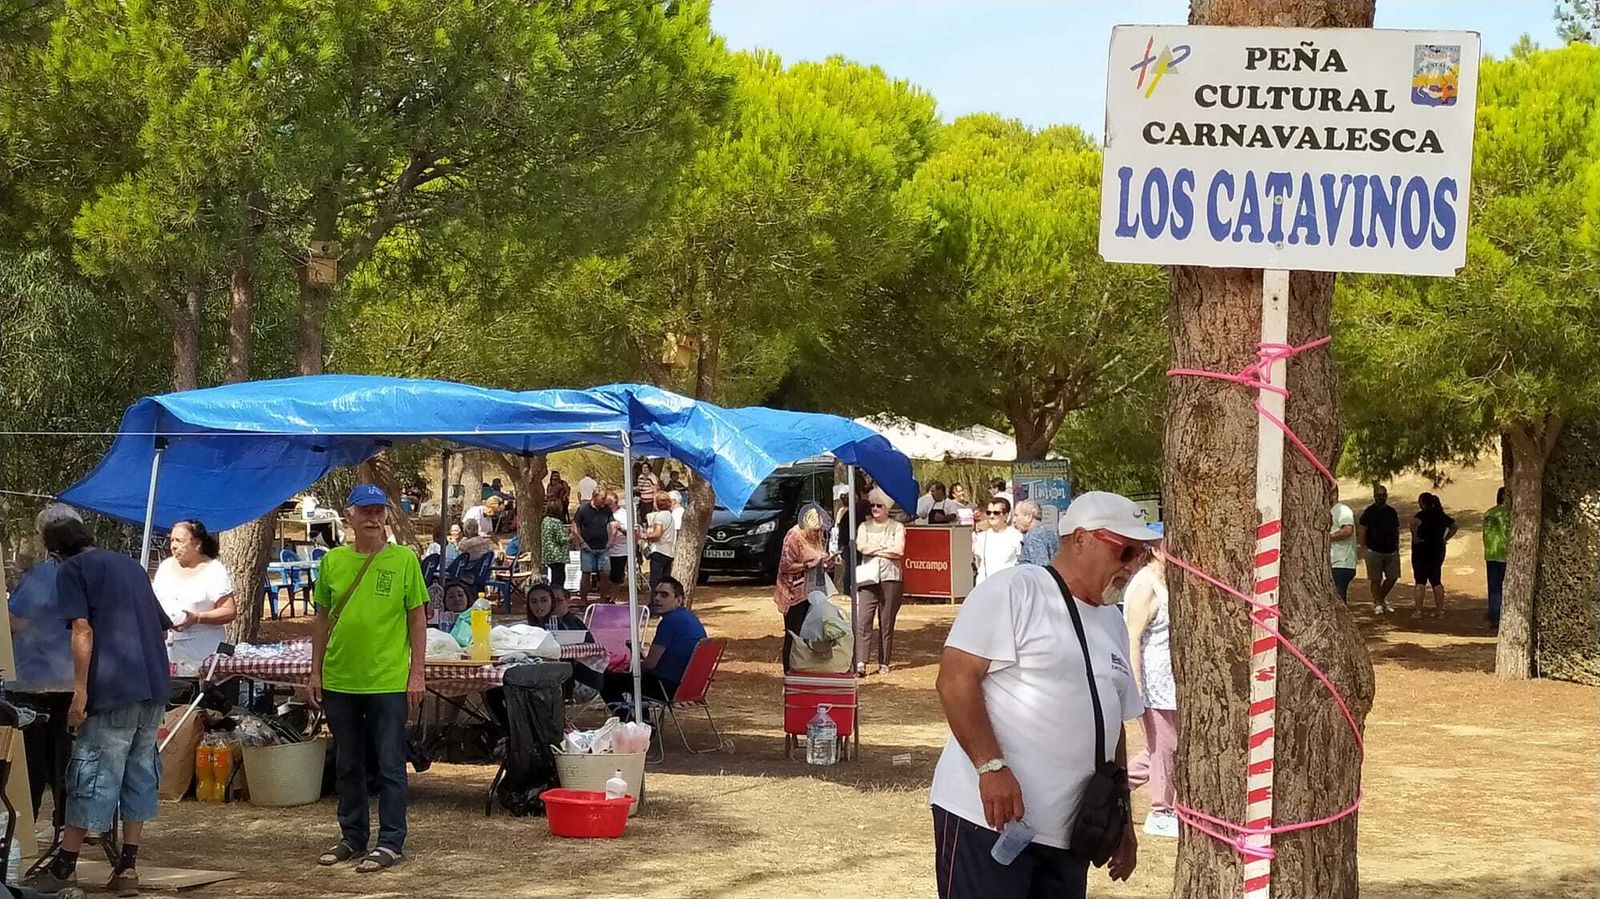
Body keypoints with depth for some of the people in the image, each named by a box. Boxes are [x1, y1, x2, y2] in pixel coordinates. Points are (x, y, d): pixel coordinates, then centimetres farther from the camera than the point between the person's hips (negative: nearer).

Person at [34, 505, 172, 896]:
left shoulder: (72, 570, 1)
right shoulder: (130, 565, 21)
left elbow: (82, 630, -11)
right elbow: (162, 625, 25)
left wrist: (80, 691, -12)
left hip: (115, 689, -6)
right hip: (155, 687, 6)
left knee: (93, 773, -3)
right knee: (139, 772, 9)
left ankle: (64, 866, 2)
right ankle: (128, 867, 9)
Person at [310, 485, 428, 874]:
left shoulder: (403, 559, -3)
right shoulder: (333, 561, 5)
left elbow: (418, 619, -1)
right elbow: (322, 618, 12)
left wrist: (416, 674, -5)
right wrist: (315, 671, 9)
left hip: (388, 681, -3)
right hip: (339, 681, 4)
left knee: (390, 765, 2)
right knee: (347, 765, 13)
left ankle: (391, 842, 9)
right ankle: (352, 837, 24)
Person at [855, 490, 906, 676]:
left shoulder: (897, 527, 7)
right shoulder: (864, 527, 14)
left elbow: (899, 551, -8)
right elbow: (861, 546, -4)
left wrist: (874, 549, -4)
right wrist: (886, 548, -6)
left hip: (890, 577, -1)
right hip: (868, 577, 1)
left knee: (887, 622, 1)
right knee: (862, 620, -11)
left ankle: (884, 663, 8)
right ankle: (861, 662, -15)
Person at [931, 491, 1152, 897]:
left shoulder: (1112, 623, 19)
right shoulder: (1013, 591, -7)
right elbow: (955, 678, -15)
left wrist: (1122, 822, 24)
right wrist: (991, 766, -22)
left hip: (1070, 830, 8)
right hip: (989, 817, -8)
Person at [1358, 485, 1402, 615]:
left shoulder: (1392, 512, 11)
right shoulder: (1369, 512, -3)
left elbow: (1396, 531, 19)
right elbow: (1361, 532, -4)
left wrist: (1397, 547, 12)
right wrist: (1364, 548, -9)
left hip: (1391, 551, 5)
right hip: (1374, 551, -5)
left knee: (1393, 577, 3)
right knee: (1376, 580, -1)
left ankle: (1380, 598, 23)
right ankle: (1378, 604, 11)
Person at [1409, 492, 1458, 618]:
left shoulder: (1423, 515, -13)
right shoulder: (1441, 515, 8)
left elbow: (1414, 522, -34)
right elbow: (1454, 526, 19)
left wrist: (1415, 538, -22)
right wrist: (1445, 539, 13)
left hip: (1422, 551, -6)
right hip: (1438, 551, 6)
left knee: (1420, 581, -1)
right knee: (1436, 581, 13)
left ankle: (1419, 611, -4)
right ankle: (1440, 610, 11)